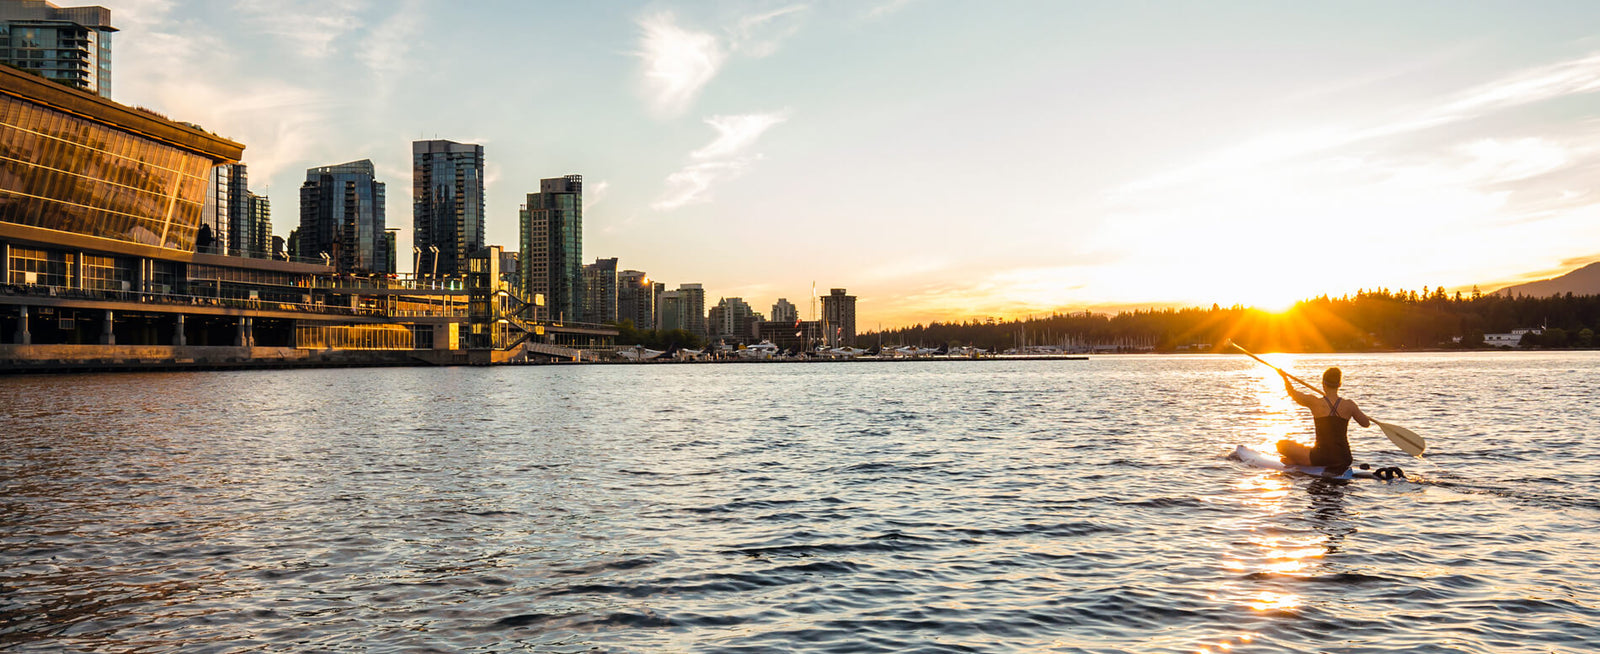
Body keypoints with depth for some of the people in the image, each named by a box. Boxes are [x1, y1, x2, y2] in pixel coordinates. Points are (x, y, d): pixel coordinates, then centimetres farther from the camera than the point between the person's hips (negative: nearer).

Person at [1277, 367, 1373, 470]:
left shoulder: (1314, 402, -9)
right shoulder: (1349, 405, -3)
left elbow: (1292, 393, 9)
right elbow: (1366, 423, 13)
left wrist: (1284, 376, 27)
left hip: (1321, 458, -3)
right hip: (1344, 460, 3)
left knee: (1282, 444, 12)